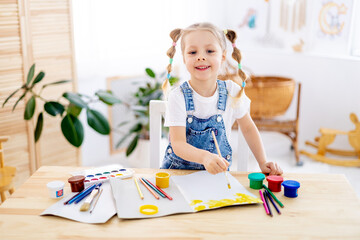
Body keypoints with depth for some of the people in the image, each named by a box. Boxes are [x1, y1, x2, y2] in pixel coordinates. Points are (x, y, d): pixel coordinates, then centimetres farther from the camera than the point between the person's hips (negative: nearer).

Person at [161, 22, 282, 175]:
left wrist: (263, 163, 1)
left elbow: (248, 128, 8)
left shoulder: (231, 91, -7)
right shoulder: (178, 97, -15)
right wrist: (204, 157, -42)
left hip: (217, 170, 2)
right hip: (178, 168, -1)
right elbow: (178, 144, -22)